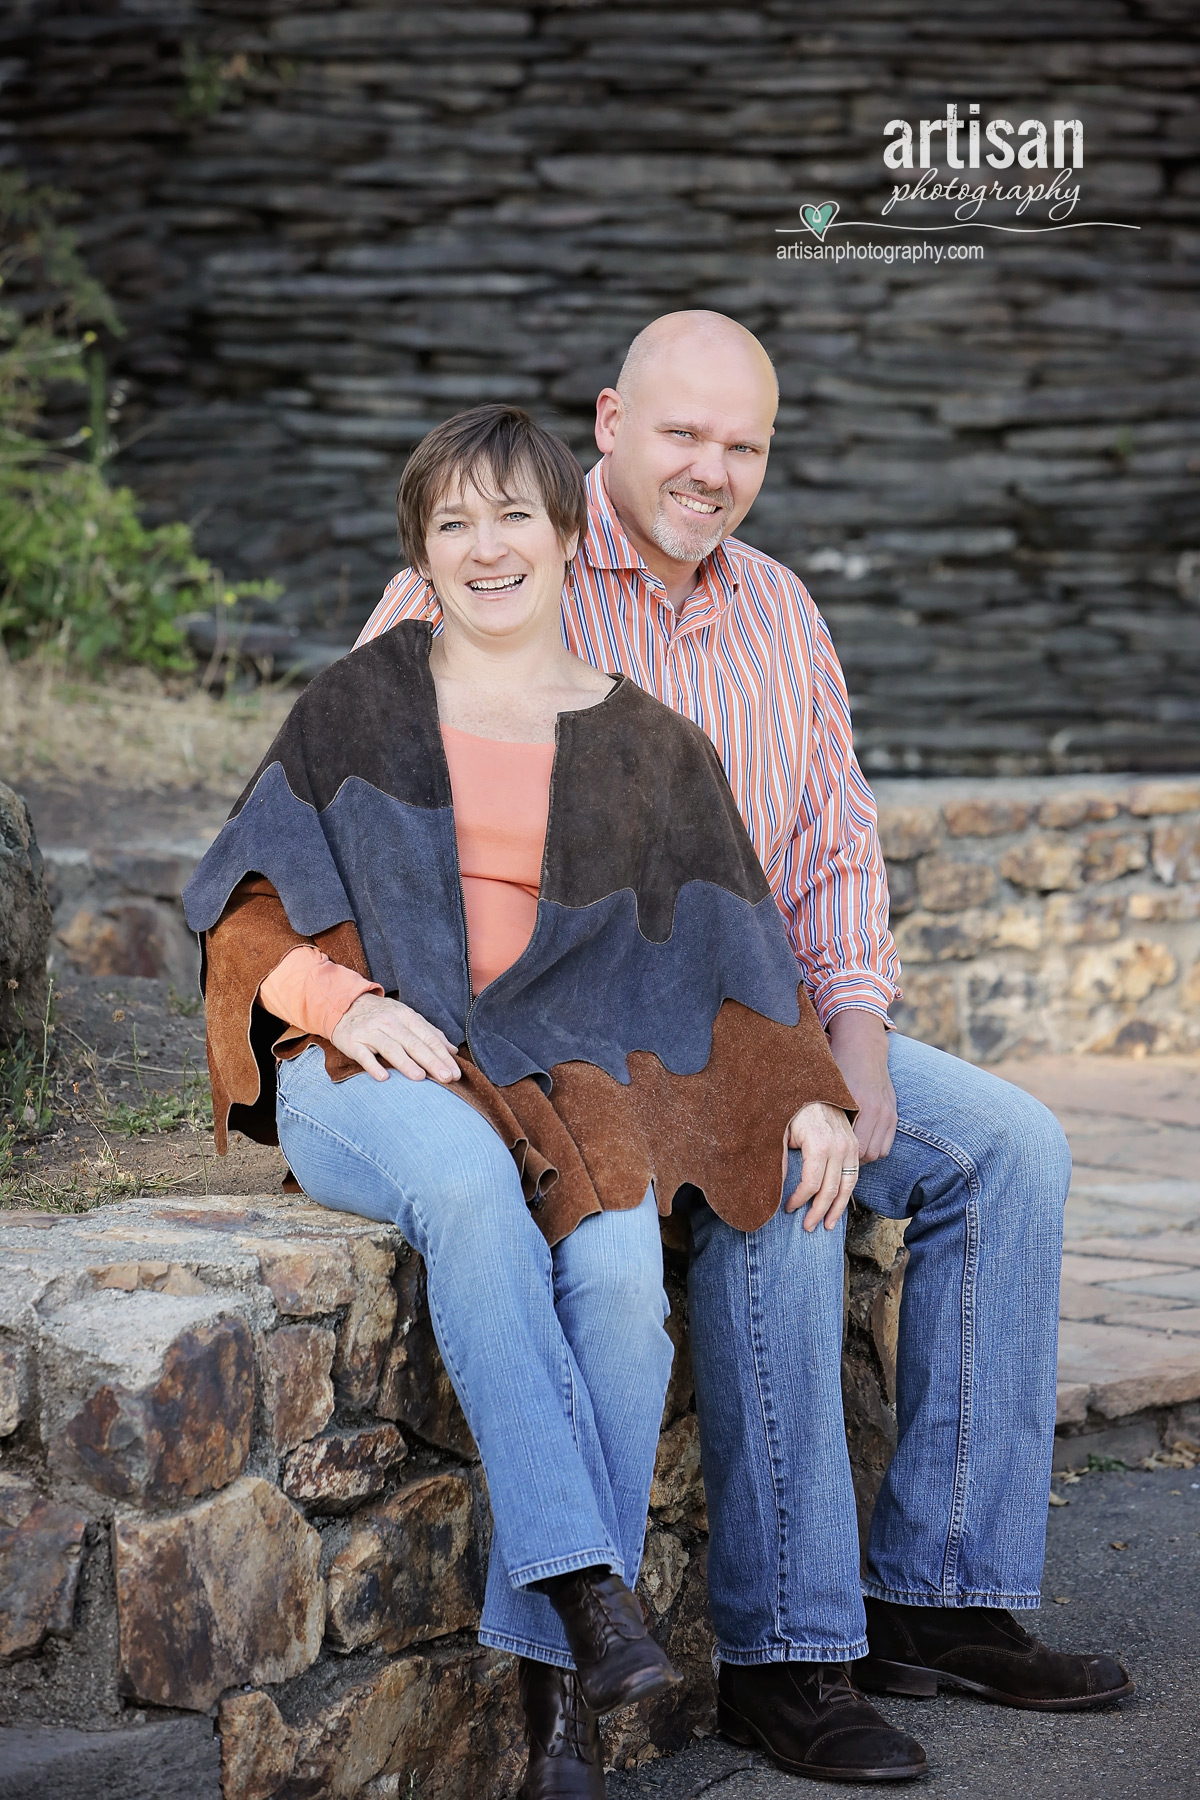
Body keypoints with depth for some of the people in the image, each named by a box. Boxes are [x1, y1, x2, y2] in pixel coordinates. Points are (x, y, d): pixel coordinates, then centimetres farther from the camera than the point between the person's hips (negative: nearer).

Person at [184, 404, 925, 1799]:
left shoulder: (647, 747, 15)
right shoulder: (357, 709, 12)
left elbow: (728, 947, 14)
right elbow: (248, 898, 7)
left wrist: (809, 1093, 0)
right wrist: (343, 999, -12)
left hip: (570, 1076, 1)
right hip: (369, 1069, -1)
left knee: (623, 1267, -32)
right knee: (473, 1187, -38)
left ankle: (552, 1683, -26)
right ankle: (586, 1581, -41)